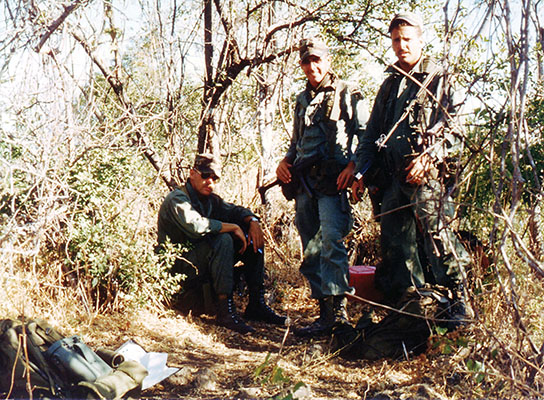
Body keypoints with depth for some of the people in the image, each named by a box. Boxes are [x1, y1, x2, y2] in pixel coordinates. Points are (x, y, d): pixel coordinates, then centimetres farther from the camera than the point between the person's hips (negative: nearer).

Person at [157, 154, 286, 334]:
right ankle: (225, 309, -32)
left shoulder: (210, 199, 10)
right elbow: (195, 225, -33)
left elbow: (235, 210, 17)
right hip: (177, 267, -9)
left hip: (203, 261, 9)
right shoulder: (177, 199, -15)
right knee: (223, 240, -32)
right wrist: (233, 227, -25)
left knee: (253, 239, 1)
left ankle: (256, 304, -3)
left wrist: (253, 221, -7)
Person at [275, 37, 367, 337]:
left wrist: (353, 166, -18)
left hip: (333, 180, -7)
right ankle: (326, 311, 13)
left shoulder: (347, 94, 3)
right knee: (311, 252, 6)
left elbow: (366, 136, -3)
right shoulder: (302, 100, 22)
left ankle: (337, 310, -14)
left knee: (331, 242, -17)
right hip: (304, 182, 7)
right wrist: (285, 161, 10)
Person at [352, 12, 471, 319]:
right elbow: (371, 135, 22)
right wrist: (363, 173, 12)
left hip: (428, 178, -5)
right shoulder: (389, 85, 21)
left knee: (438, 241, -10)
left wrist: (429, 158, -18)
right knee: (396, 245, 6)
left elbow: (455, 132, -3)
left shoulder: (440, 81, 4)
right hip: (392, 180, 6)